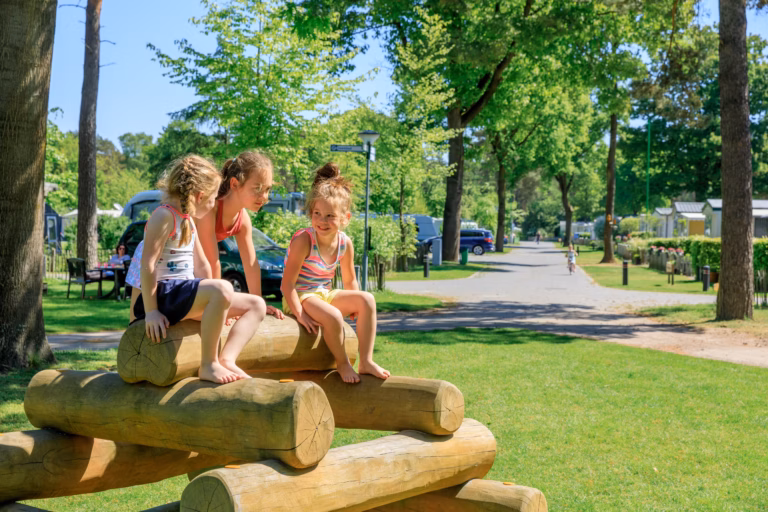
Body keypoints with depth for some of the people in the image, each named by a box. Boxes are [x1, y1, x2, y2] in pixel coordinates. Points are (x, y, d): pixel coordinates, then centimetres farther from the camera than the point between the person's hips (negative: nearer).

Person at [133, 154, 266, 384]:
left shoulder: (189, 221, 20)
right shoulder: (164, 216, -10)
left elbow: (202, 265, 23)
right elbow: (147, 264, -18)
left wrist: (217, 307, 18)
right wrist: (151, 311, -22)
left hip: (186, 294, 10)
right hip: (164, 292, -10)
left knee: (257, 305, 4)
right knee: (222, 289, -35)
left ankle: (227, 358, -15)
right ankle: (208, 365, -25)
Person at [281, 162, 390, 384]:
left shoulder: (345, 243, -3)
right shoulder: (303, 240, -20)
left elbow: (349, 280, 12)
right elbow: (287, 283, -20)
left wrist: (356, 306, 4)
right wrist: (299, 314, -26)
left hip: (324, 295, 7)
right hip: (300, 297, -7)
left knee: (367, 299, -14)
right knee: (333, 317, -33)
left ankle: (366, 361, -11)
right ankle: (342, 364, -7)